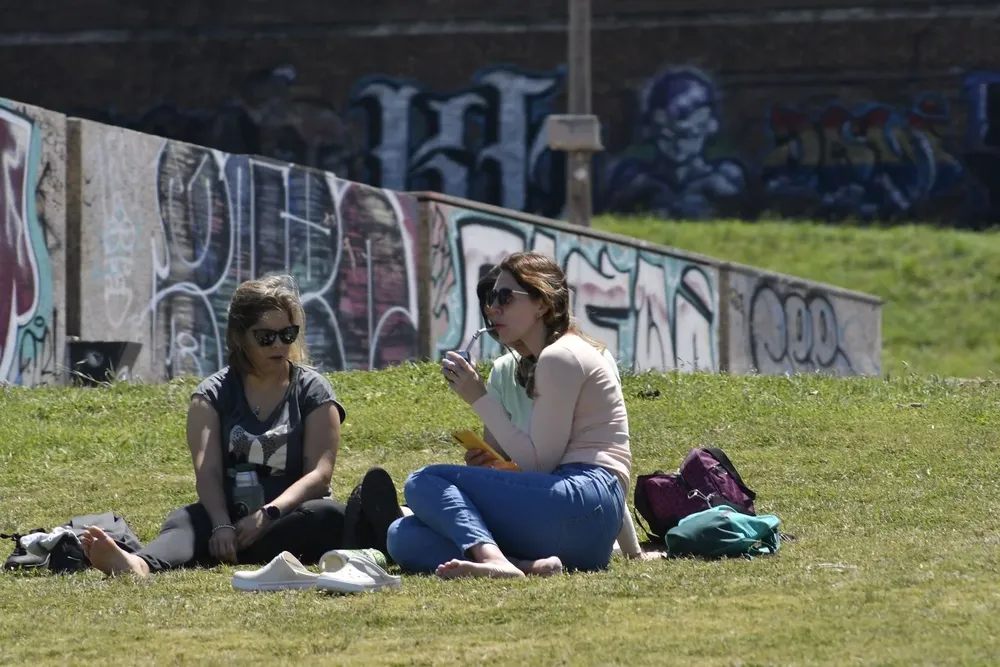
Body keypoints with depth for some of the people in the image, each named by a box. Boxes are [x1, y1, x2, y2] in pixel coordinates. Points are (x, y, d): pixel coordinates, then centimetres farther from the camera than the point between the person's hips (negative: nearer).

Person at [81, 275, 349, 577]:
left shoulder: (313, 391, 6)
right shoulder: (213, 394, 8)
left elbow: (319, 473, -6)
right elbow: (207, 472, -7)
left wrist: (268, 515, -25)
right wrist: (222, 526, -28)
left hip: (291, 519, 0)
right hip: (230, 516, 0)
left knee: (330, 516, -34)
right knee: (184, 520, -32)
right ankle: (140, 564, -67)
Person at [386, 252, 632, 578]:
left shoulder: (561, 357, -3)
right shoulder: (530, 365, 27)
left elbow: (538, 463, -8)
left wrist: (480, 399, -4)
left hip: (583, 501, -10)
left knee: (424, 483, -14)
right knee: (403, 537, -2)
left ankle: (493, 560, -41)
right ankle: (529, 565, -26)